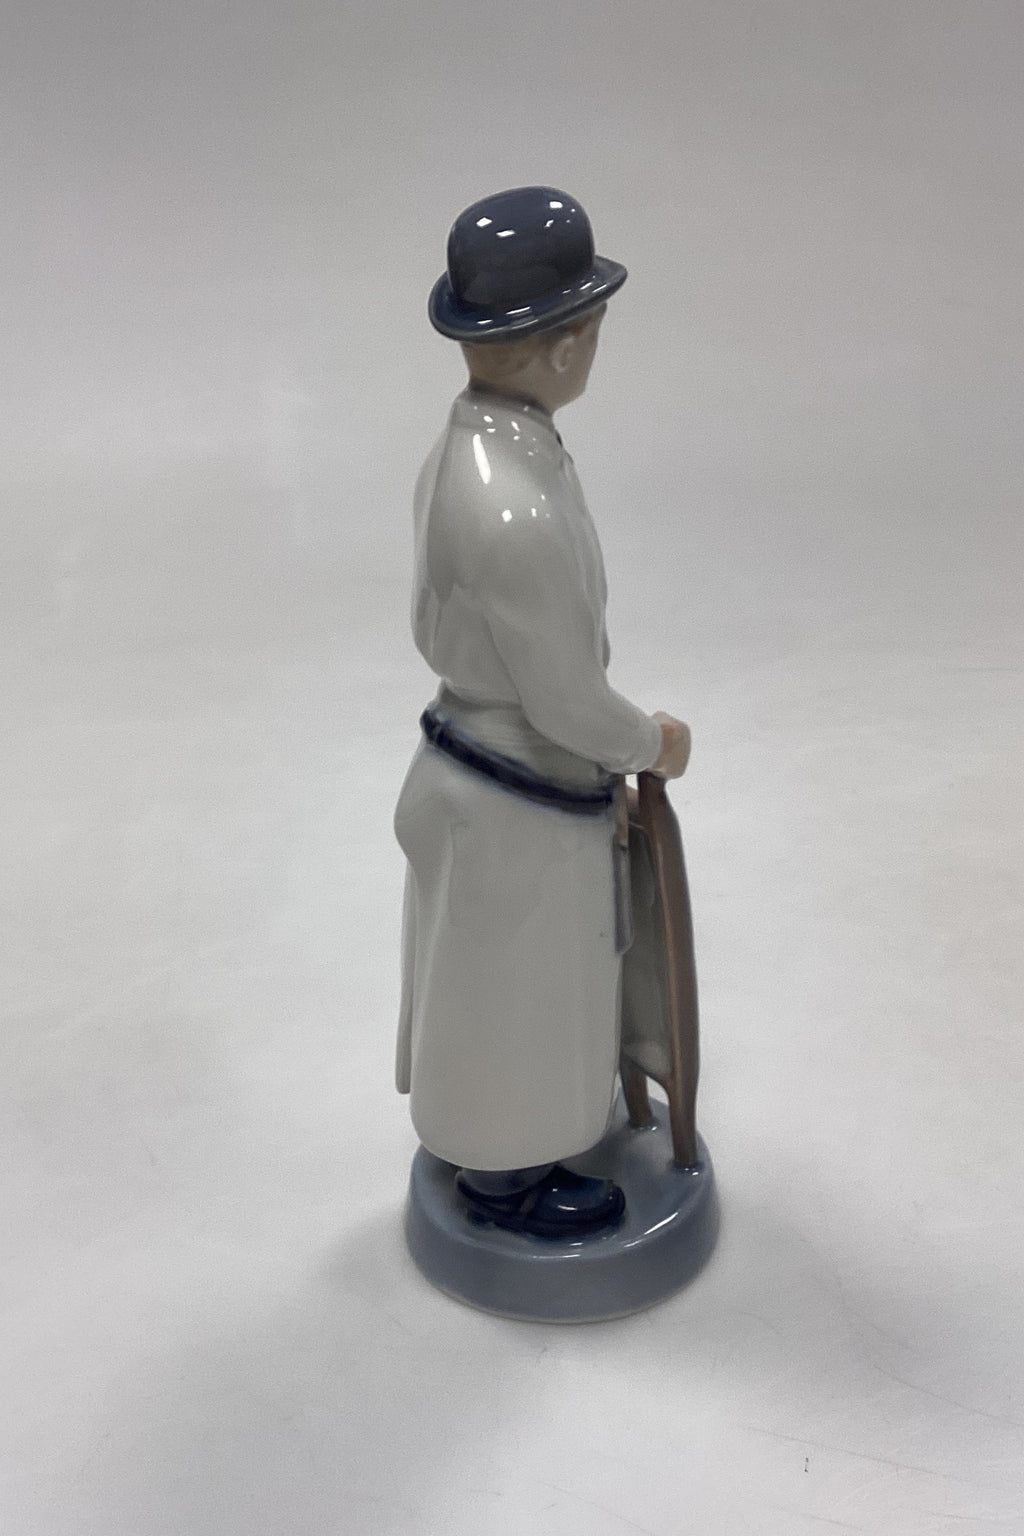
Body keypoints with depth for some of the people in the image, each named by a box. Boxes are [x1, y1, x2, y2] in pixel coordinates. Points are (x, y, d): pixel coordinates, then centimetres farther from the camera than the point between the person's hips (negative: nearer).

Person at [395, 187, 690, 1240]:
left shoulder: (464, 452, -5)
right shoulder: (519, 514, -36)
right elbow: (569, 705, -25)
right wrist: (655, 744, -4)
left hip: (466, 764, 9)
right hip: (517, 808, -9)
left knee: (489, 992, 28)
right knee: (513, 998, 16)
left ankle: (480, 1143, 52)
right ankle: (505, 1183, 40)